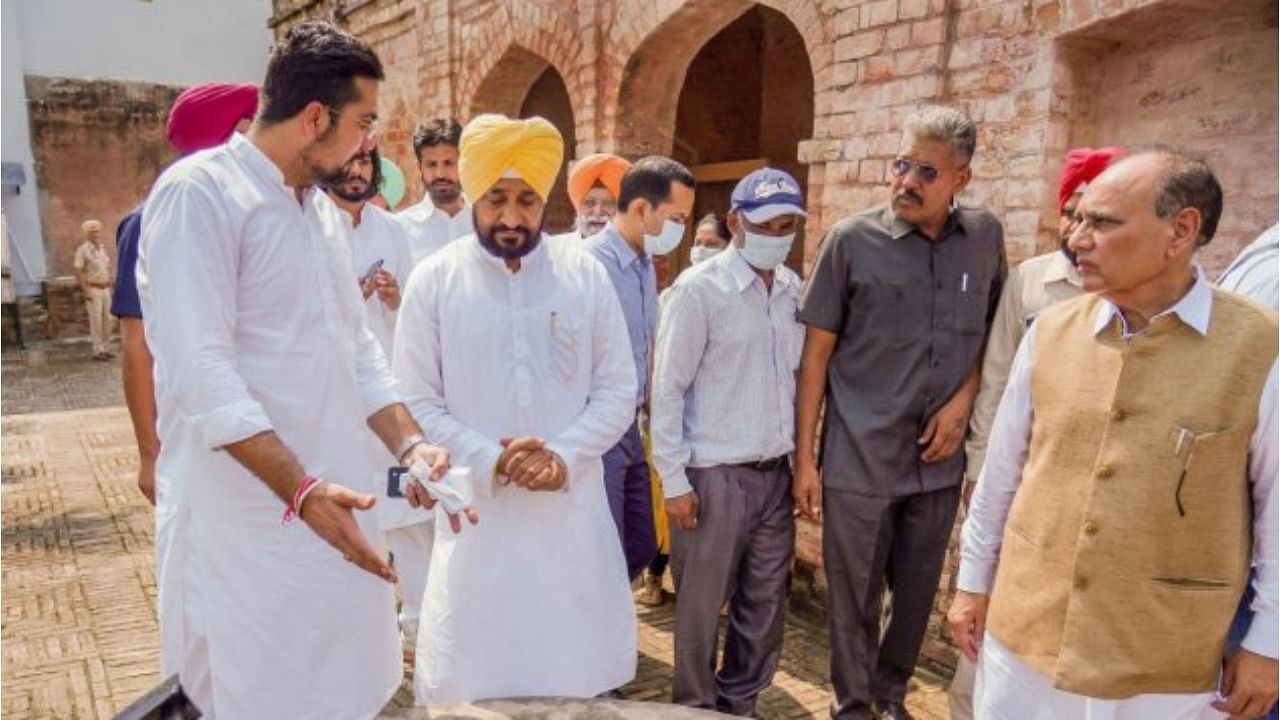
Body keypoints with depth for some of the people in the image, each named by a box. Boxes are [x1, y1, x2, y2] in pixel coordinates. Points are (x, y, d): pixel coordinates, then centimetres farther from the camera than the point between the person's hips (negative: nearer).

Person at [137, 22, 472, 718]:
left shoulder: (324, 210, 14)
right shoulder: (198, 192, -12)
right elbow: (199, 366, -21)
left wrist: (410, 445, 3)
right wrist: (301, 490, -27)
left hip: (334, 497, 8)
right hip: (253, 513, -8)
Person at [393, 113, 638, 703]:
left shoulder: (585, 275, 1)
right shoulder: (434, 280, -3)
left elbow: (618, 391, 2)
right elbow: (416, 402, -4)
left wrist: (565, 455, -13)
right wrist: (490, 460, -17)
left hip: (571, 509, 2)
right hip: (476, 511, -1)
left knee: (576, 677, 13)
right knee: (469, 681, 9)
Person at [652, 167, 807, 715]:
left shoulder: (794, 289, 6)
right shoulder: (699, 289, -11)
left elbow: (798, 378, 12)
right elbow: (667, 389, -10)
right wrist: (674, 480, -11)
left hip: (776, 472, 6)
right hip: (715, 474, -5)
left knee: (765, 602, 16)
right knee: (701, 604, 9)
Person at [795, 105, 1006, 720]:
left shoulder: (986, 238, 2)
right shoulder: (851, 241, -7)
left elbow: (993, 331, 14)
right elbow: (816, 354, -4)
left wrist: (963, 399, -4)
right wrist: (804, 458, -6)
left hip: (939, 458, 3)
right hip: (859, 460, -3)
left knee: (917, 595, 16)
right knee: (853, 600, 9)